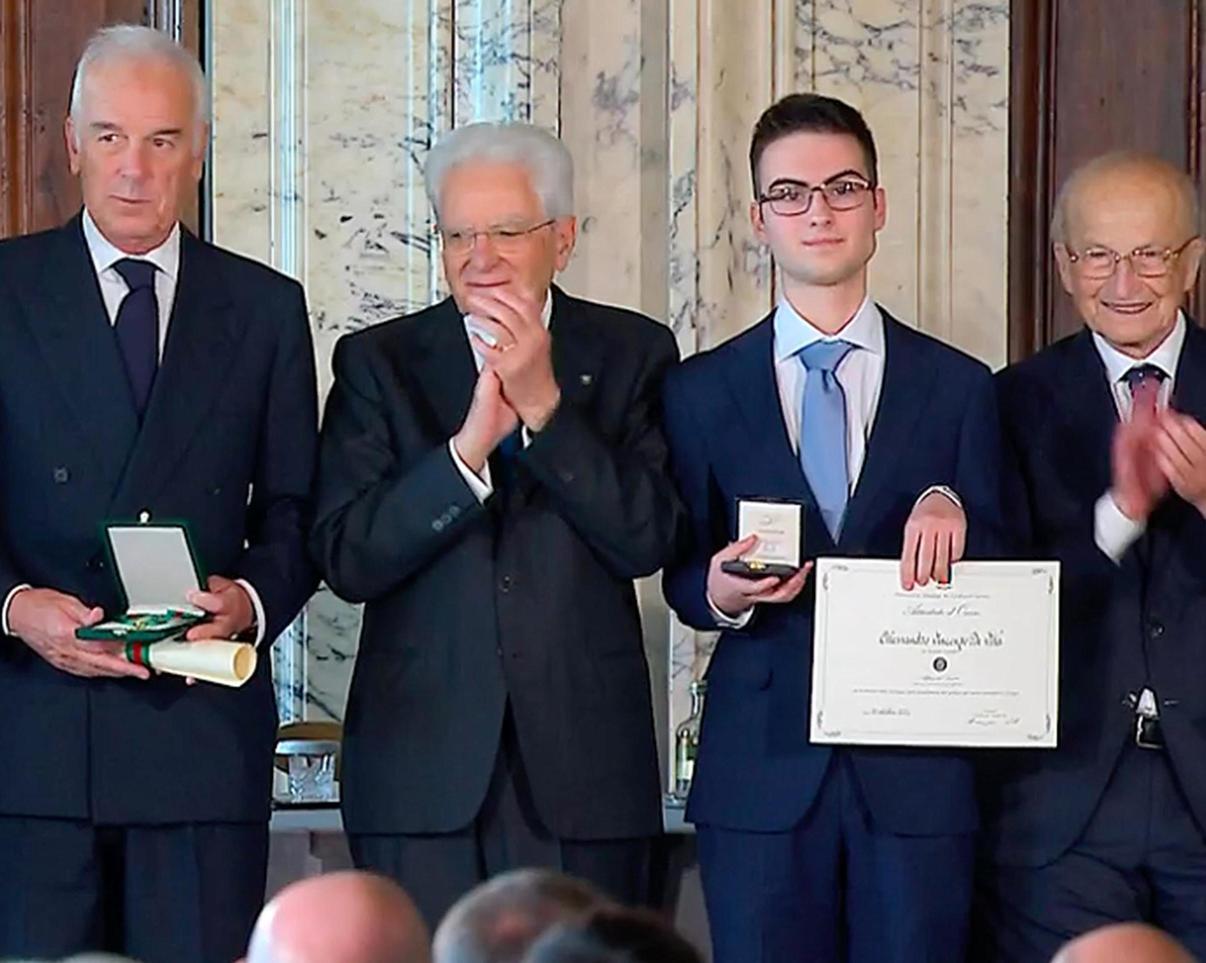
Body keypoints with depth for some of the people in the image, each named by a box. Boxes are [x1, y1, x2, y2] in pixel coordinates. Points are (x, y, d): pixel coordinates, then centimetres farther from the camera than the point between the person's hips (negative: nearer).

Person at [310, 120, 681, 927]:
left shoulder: (633, 354, 6)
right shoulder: (379, 361, 6)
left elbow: (648, 540, -6)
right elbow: (347, 558, -5)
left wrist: (544, 405, -13)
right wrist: (468, 447, -17)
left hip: (584, 763, 0)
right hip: (422, 765, 0)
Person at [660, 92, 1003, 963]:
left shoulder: (958, 387, 8)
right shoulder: (701, 392, 9)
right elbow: (681, 575, 10)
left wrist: (953, 509, -14)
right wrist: (717, 592, -13)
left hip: (916, 771, 0)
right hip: (761, 771, 0)